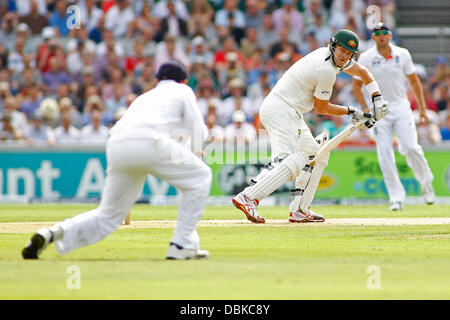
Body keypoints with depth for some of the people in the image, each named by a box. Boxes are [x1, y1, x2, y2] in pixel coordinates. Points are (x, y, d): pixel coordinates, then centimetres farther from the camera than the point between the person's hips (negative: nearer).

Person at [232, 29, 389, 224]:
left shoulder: (327, 55, 11)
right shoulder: (326, 71, -18)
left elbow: (362, 71, 25)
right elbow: (321, 108, -6)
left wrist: (377, 98, 16)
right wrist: (351, 112, 6)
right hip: (282, 111, -11)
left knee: (317, 155, 17)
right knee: (290, 163, -24)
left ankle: (300, 210, 14)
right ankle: (248, 198, -34)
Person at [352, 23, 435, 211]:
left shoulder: (402, 55, 1)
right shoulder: (365, 59, -3)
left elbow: (414, 81, 10)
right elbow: (357, 85, 5)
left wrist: (422, 108, 7)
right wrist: (365, 108, -7)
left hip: (401, 108, 0)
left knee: (411, 148, -14)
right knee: (385, 155, -7)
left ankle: (426, 182, 12)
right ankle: (396, 198, -2)